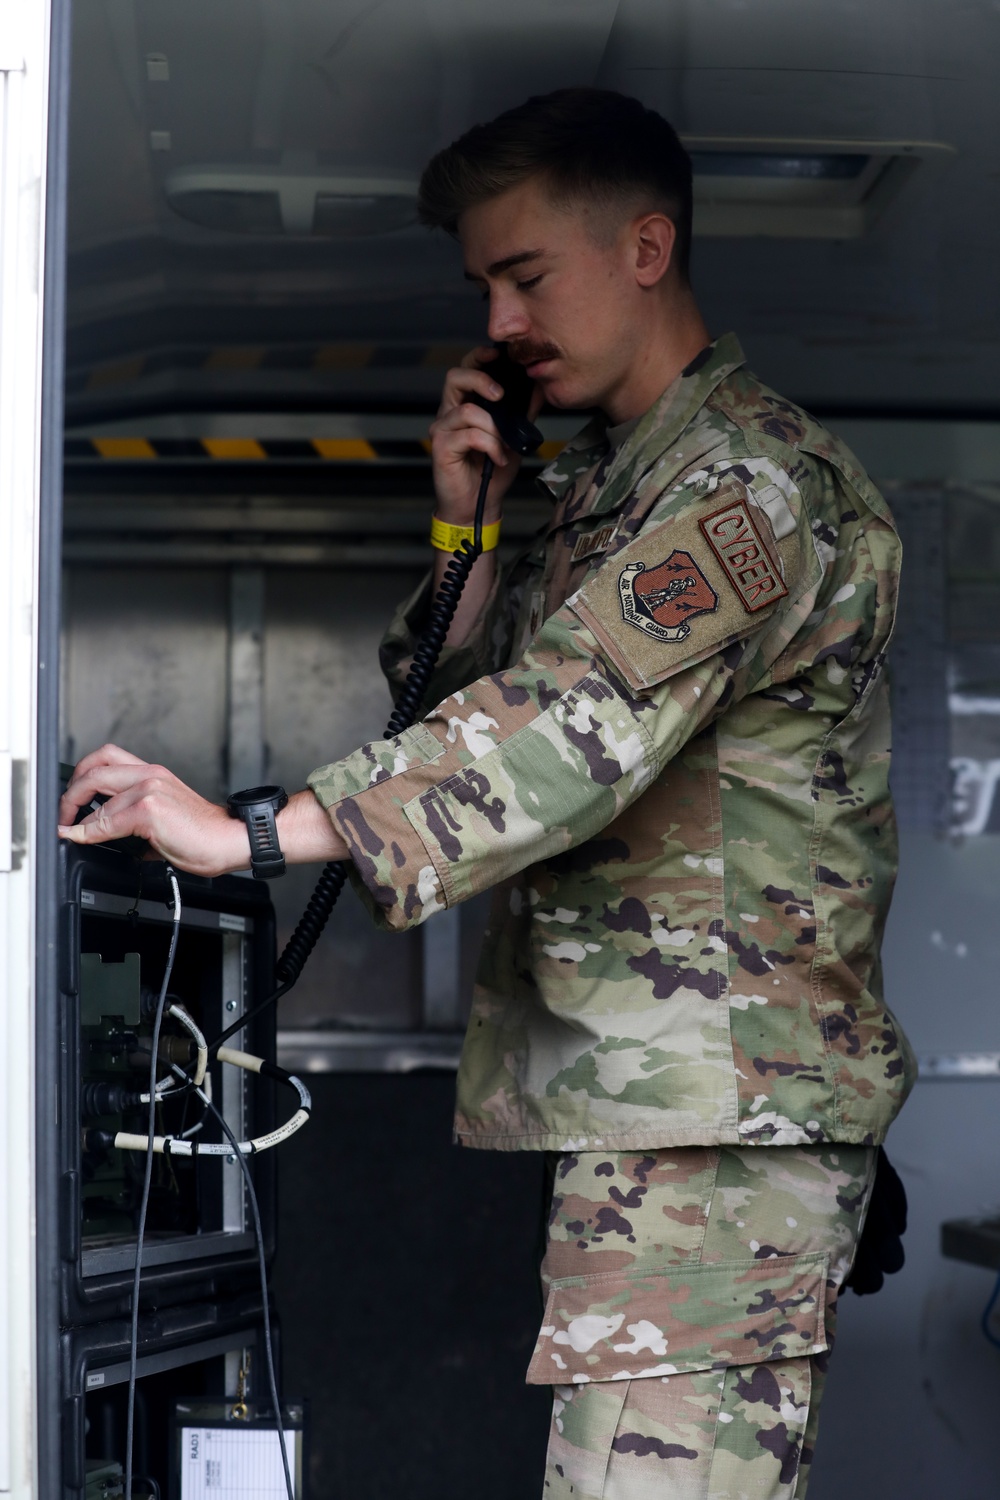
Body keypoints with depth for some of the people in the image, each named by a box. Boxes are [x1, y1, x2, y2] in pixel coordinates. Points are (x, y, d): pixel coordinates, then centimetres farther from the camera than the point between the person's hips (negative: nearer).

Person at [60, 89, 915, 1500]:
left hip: (717, 1112, -9)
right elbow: (475, 711, 21)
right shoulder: (597, 488, 22)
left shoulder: (755, 480, -10)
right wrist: (471, 527, 5)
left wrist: (250, 833, -30)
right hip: (615, 1097, 9)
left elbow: (581, 721, -24)